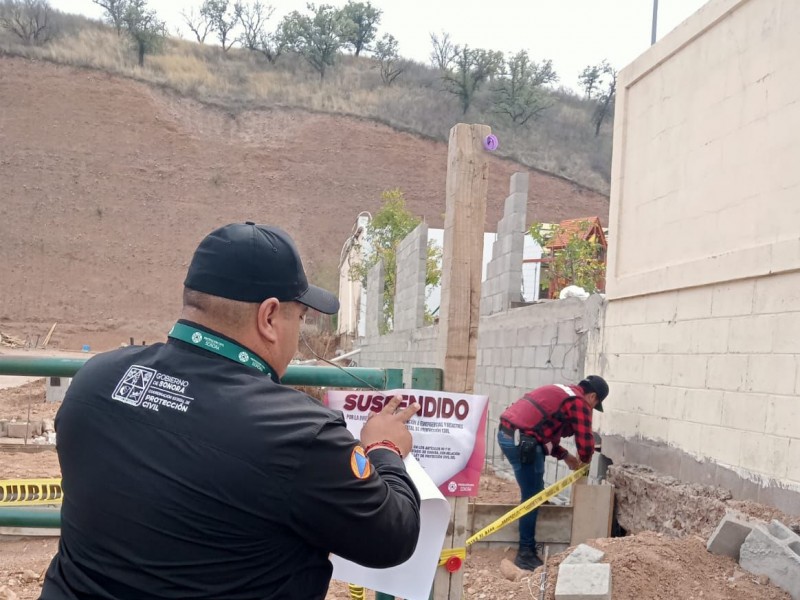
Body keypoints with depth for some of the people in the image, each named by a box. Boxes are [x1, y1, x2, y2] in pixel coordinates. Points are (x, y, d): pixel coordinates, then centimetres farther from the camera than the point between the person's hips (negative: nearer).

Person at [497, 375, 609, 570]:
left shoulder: (560, 392, 25)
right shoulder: (579, 403, -3)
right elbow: (585, 441, -5)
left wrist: (564, 456, 30)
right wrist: (585, 459, 18)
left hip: (506, 433, 10)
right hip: (521, 441, -10)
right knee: (532, 497, -1)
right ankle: (526, 553, 5)